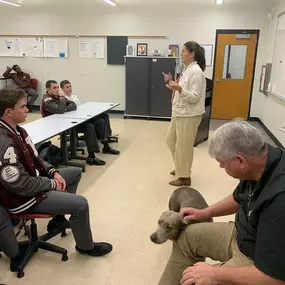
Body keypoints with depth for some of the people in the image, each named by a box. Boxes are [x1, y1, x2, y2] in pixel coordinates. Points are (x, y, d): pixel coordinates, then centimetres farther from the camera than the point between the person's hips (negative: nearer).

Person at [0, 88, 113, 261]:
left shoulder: (16, 130, 1)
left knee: (75, 172, 20)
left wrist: (52, 172, -3)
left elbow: (34, 159, 13)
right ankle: (86, 246, 11)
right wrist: (52, 184, -14)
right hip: (22, 198, -10)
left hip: (32, 180, 10)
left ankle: (58, 220, 26)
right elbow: (21, 185, -28)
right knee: (80, 204, -17)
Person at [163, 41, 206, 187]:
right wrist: (172, 82, 9)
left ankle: (184, 177, 18)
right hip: (179, 112, 10)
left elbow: (194, 97, -23)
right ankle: (180, 167, 38)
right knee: (171, 140, 20)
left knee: (184, 146, 1)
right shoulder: (187, 69, 11)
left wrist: (179, 89, -35)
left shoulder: (196, 72, -18)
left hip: (189, 115, -10)